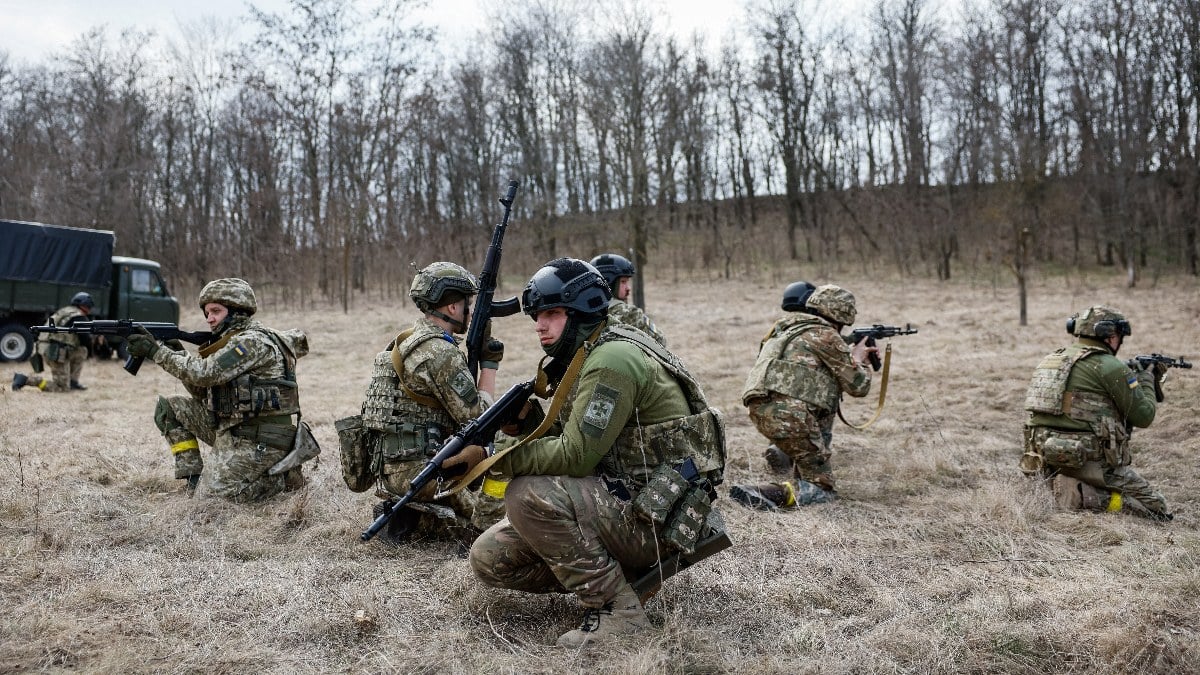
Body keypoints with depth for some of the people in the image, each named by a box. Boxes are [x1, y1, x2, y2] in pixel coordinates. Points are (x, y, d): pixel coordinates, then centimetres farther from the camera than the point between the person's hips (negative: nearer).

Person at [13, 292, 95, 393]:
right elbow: (85, 341, -4)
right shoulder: (79, 317, -8)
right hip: (56, 353, -9)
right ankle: (26, 379, -11)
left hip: (46, 349, 9)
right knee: (63, 388, -4)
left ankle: (73, 382, 15)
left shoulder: (64, 311, 19)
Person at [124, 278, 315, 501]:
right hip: (231, 429, 9)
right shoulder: (231, 341, 14)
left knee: (215, 490, -19)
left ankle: (283, 475, 0)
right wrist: (178, 354, 1)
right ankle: (192, 474, 8)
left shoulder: (254, 342, -16)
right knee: (168, 408, 7)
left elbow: (206, 373, -24)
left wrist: (156, 351, -18)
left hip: (259, 440, -9)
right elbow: (203, 393, 14)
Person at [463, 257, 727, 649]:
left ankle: (616, 609, -14)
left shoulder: (612, 360, -19)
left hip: (655, 514, -9)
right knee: (489, 558, 2)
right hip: (618, 500, 9)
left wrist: (491, 456, -20)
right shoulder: (578, 360, 12)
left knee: (528, 494, -28)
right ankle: (617, 571, 12)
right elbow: (558, 437, 11)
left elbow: (575, 455, -25)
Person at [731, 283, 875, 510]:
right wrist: (859, 359, 23)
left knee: (826, 396, 31)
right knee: (823, 489, 3)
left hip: (760, 410, 8)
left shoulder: (786, 327, 21)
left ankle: (782, 452, 27)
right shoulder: (826, 335, -1)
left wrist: (850, 355, 30)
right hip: (789, 415, -8)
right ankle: (774, 493, -20)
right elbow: (858, 386, 4)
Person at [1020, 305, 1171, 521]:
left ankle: (1066, 490, 1)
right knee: (1155, 507, 6)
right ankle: (1080, 495, -12)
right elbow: (1143, 416, -1)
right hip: (1088, 461, -7)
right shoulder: (1109, 366, -9)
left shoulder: (1050, 359, 13)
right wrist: (1146, 380, 17)